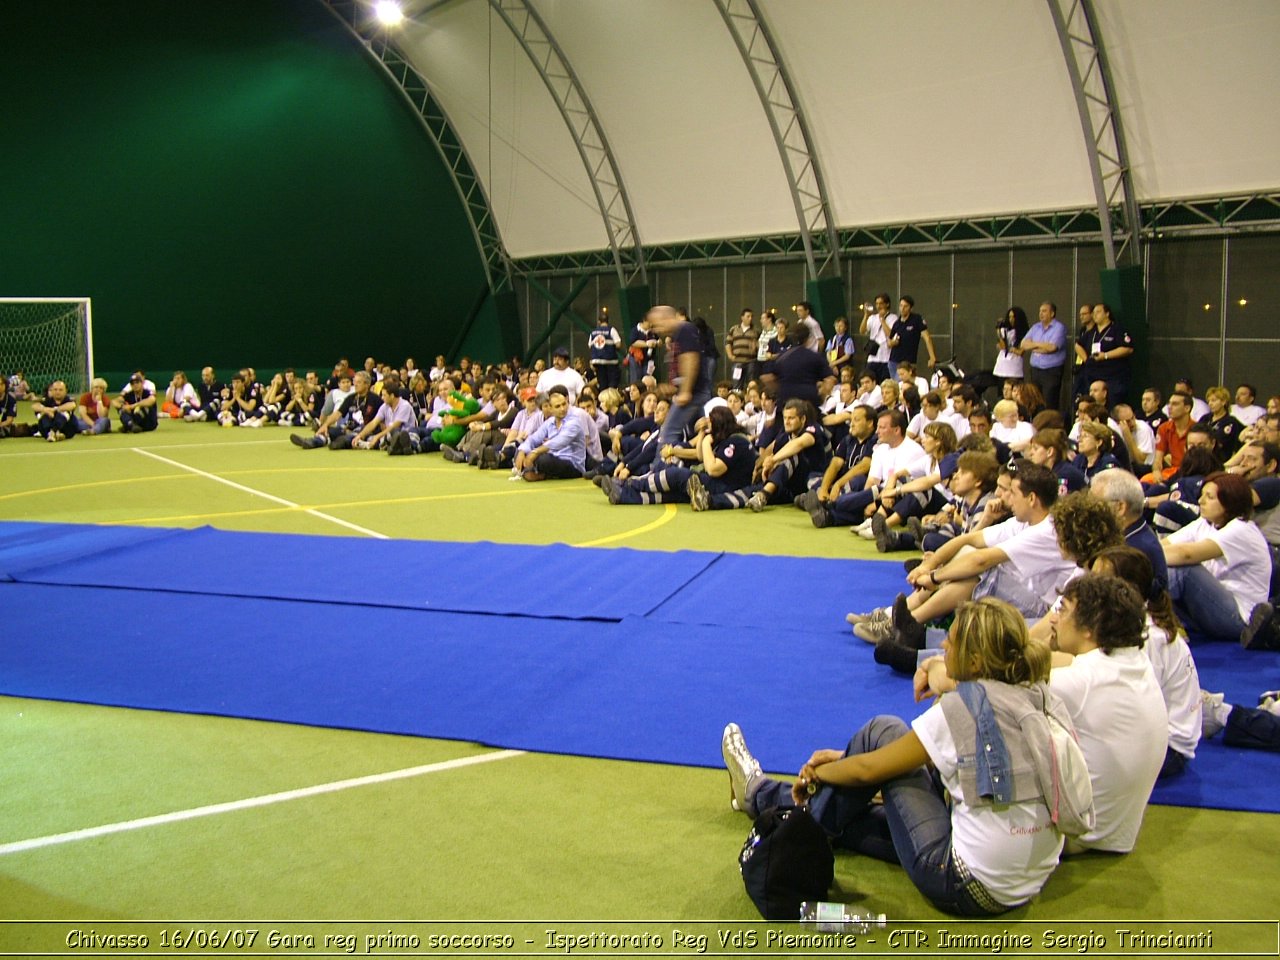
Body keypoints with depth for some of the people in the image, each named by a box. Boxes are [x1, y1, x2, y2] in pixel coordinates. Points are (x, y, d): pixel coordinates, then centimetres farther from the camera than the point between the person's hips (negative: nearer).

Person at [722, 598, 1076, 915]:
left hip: (969, 889, -8)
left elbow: (870, 768, -10)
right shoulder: (1040, 696, 2)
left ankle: (762, 795, 19)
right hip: (1030, 881, 8)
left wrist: (816, 772, 11)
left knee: (883, 732, 1)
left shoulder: (965, 708, -19)